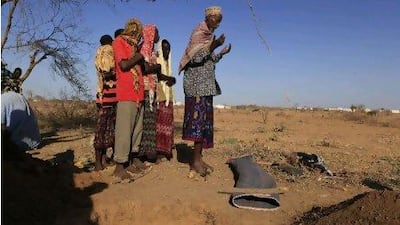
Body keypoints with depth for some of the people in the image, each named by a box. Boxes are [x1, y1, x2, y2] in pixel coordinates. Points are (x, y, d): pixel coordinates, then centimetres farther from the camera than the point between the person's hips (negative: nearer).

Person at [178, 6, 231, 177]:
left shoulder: (209, 35, 19)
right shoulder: (199, 33, -6)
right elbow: (195, 58, -18)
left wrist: (221, 53, 15)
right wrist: (212, 46, -25)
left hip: (206, 84, 9)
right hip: (197, 83, -9)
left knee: (205, 118, 5)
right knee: (199, 117, -13)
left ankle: (198, 158, 9)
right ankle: (196, 160, -9)